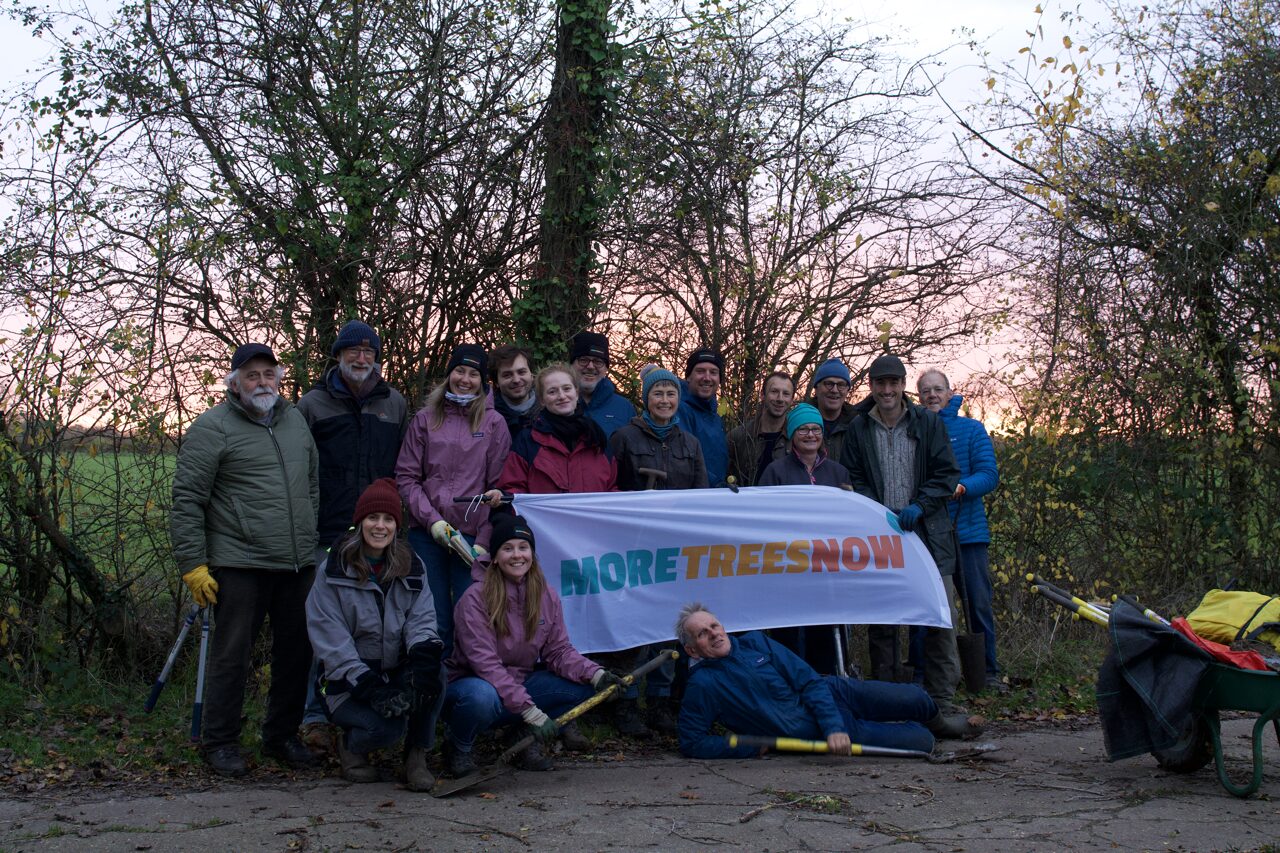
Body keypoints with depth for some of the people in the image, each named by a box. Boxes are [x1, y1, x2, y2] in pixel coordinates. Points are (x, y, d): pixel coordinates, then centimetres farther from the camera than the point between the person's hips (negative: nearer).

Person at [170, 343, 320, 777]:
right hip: (239, 565, -6)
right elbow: (187, 500, -7)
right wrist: (193, 565, -11)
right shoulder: (213, 427, -5)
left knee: (296, 652, 11)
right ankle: (219, 742, 14)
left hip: (298, 563, 6)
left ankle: (281, 736, 25)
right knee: (231, 654, -1)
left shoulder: (295, 420, 15)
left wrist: (315, 541, 19)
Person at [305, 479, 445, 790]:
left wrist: (424, 653, -27)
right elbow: (329, 639, -11)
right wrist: (370, 685, -23)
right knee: (388, 726, -31)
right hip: (348, 682, -3)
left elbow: (421, 619, -3)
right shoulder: (333, 571, -5)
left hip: (398, 672, 3)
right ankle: (350, 745, 6)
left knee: (434, 672, -30)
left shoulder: (412, 566, 7)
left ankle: (418, 754, -9)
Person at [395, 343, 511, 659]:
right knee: (434, 620, 4)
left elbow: (499, 487, 1)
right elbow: (406, 476, 6)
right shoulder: (425, 419, 9)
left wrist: (485, 540, -6)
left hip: (474, 535, -1)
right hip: (427, 535, 1)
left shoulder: (494, 423, 5)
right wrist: (432, 520, -7)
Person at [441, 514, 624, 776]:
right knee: (482, 697, -41)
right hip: (475, 684, -5)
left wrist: (596, 674, -20)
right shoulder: (475, 599, -18)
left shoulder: (547, 597, 1)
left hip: (522, 685, 5)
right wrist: (531, 712, -30)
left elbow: (559, 651, 0)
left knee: (585, 686, -15)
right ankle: (457, 745, -6)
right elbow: (485, 664, -24)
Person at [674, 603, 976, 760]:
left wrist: (833, 725, -21)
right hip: (819, 733, -4)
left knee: (916, 699, -4)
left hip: (833, 694, 4)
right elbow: (692, 742, -13)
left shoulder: (755, 642, -3)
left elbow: (809, 681, -5)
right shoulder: (702, 685, -14)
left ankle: (937, 723, 34)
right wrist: (752, 746, -19)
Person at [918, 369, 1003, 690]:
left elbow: (989, 474, -3)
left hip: (968, 530, 0)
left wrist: (961, 488, -22)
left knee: (979, 604, 1)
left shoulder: (972, 429, 6)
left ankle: (989, 671, 11)